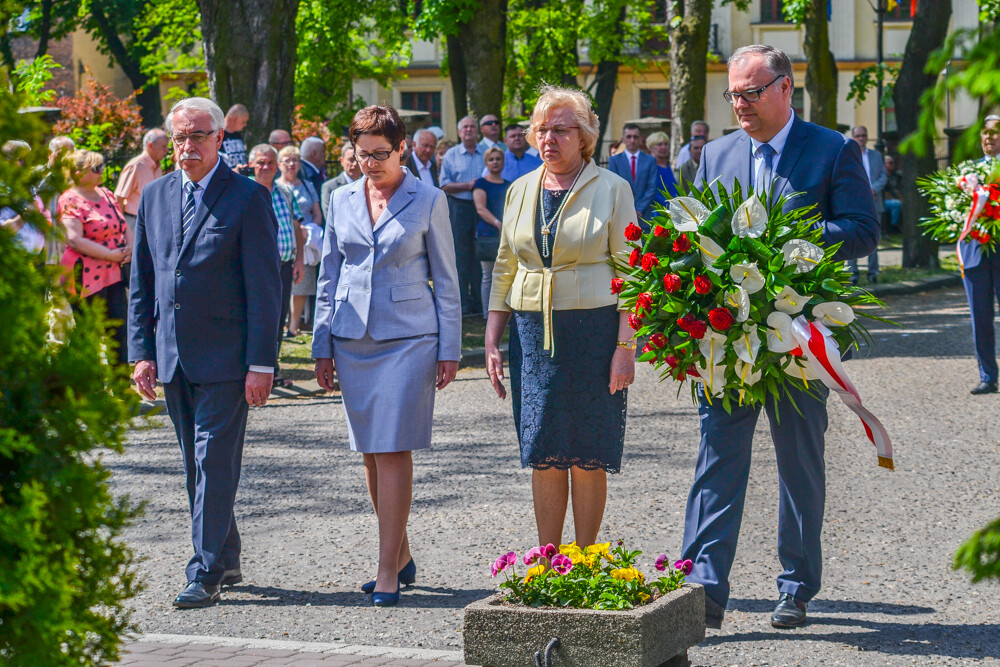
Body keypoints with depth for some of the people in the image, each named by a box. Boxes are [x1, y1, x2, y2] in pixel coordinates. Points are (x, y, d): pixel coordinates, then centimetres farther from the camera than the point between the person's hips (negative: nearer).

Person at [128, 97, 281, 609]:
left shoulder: (248, 198, -6)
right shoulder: (154, 195, 10)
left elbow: (265, 287, -9)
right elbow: (141, 281, 13)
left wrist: (261, 363, -13)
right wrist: (141, 351, 6)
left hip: (224, 356, -6)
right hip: (172, 355, 6)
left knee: (215, 464, -7)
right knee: (196, 465, 12)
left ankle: (206, 575, -4)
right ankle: (226, 560, 24)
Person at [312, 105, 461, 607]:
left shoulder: (428, 201, 0)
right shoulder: (342, 200, 9)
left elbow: (445, 279, 3)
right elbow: (329, 276, 14)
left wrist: (449, 349, -1)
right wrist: (322, 346, 10)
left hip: (408, 338, -4)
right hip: (353, 339, 4)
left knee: (394, 451, -10)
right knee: (370, 452, 7)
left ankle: (388, 571, -9)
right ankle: (402, 556, 20)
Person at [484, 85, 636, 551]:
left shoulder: (611, 189, -1)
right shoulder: (521, 190, 12)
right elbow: (504, 270, 16)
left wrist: (625, 346, -11)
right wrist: (492, 343, 9)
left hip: (594, 331, -3)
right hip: (533, 333, 3)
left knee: (588, 456, 0)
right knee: (544, 454, 2)